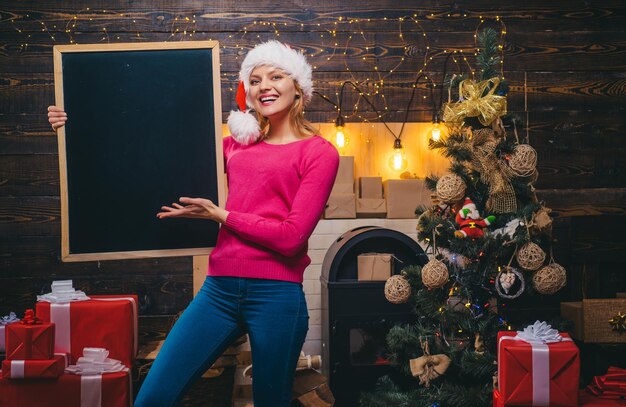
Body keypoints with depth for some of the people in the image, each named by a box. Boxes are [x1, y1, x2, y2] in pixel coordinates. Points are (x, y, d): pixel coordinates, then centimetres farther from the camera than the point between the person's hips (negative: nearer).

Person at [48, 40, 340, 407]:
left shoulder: (319, 152, 1)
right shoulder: (238, 144, 16)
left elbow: (292, 236, -8)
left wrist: (220, 215, -4)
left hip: (276, 295, -4)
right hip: (220, 289, 4)